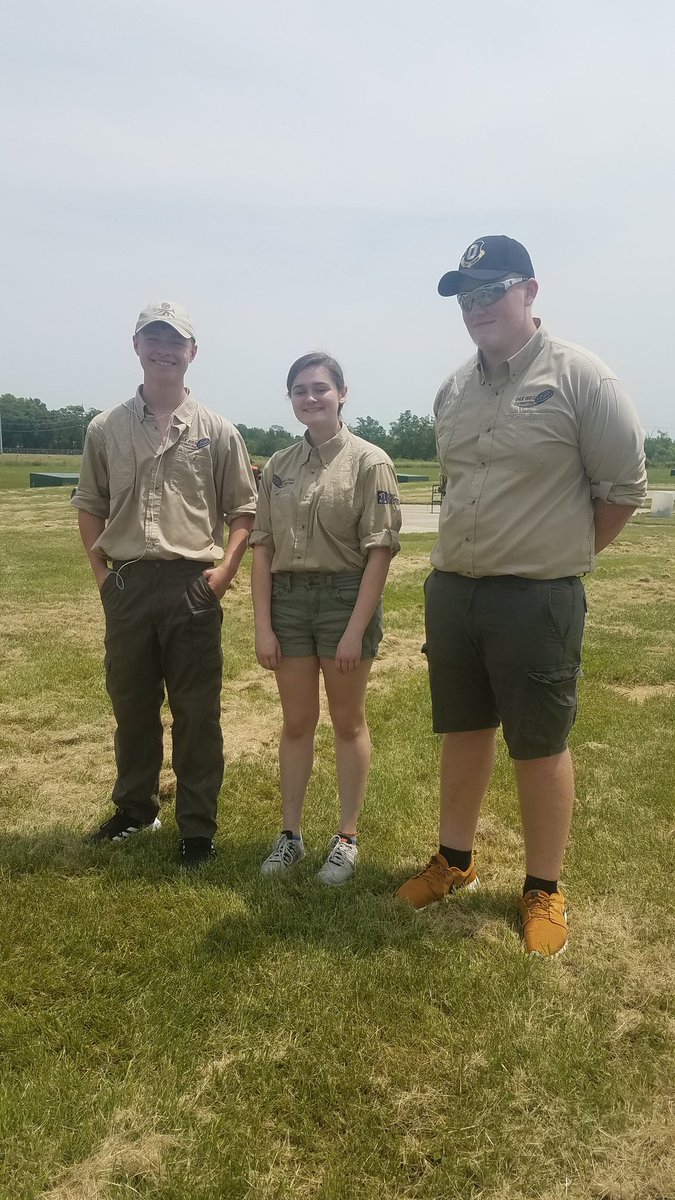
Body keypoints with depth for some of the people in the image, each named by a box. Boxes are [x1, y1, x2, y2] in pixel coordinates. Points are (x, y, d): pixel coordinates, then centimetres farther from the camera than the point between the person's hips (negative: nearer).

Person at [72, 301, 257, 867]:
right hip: (126, 585, 3)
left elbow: (243, 510, 5)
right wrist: (101, 569, 5)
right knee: (131, 704, 15)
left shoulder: (216, 431, 3)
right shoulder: (106, 428, 7)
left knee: (197, 713, 4)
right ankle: (134, 810, 33)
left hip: (192, 585, -2)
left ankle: (198, 828, 16)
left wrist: (224, 570, -6)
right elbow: (90, 504, 15)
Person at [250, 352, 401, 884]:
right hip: (288, 598, 4)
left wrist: (356, 629, -14)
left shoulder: (369, 462, -5)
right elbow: (263, 547, 6)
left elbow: (379, 551, -9)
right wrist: (263, 624, 0)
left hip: (346, 596, -3)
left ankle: (347, 838, 22)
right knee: (297, 723, 12)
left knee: (348, 722, 9)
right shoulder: (278, 465, 7)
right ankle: (290, 834, 25)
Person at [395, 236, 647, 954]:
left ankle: (544, 890, 23)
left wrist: (566, 552, 1)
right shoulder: (453, 391, 9)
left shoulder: (579, 377, -10)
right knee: (462, 732, 16)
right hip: (451, 590, 6)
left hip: (538, 599, -5)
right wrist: (472, 550, 15)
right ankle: (455, 862, 34)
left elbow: (624, 485, -6)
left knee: (540, 746, 5)